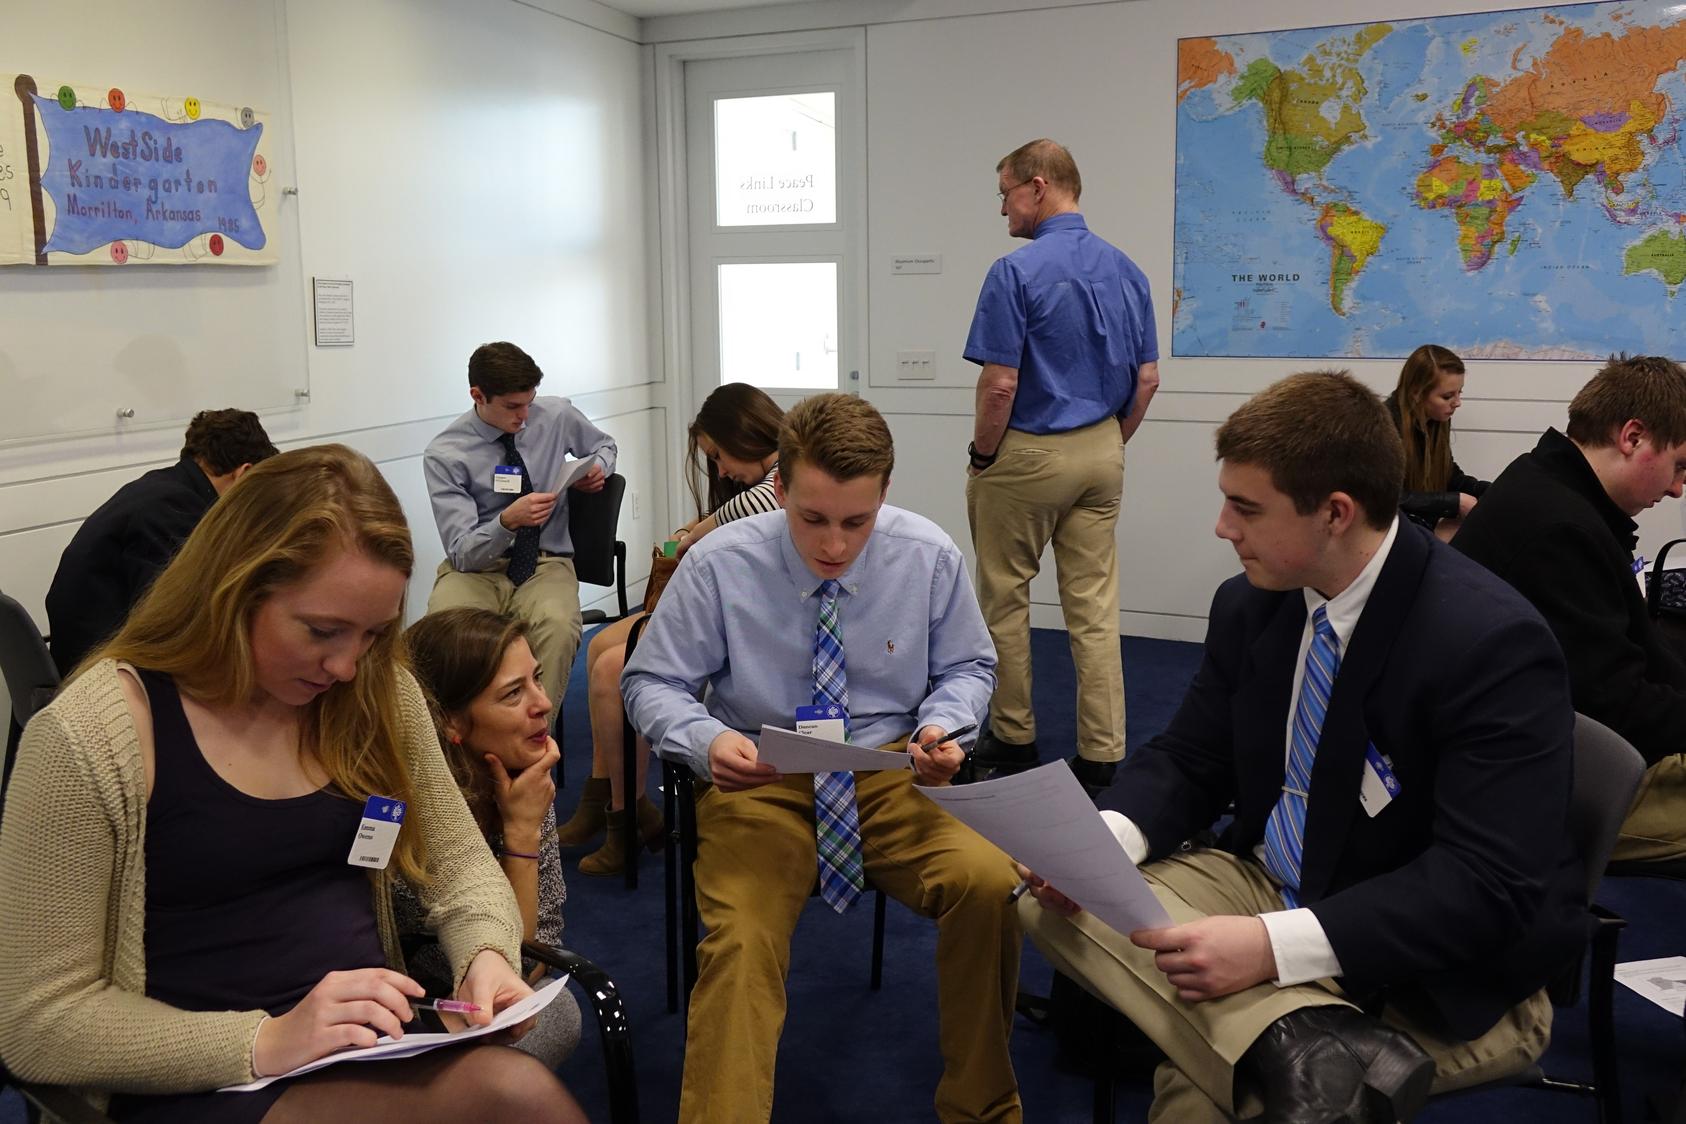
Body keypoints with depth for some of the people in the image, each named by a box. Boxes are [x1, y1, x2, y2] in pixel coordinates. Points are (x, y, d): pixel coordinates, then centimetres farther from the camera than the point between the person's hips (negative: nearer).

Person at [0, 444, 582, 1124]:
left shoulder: (377, 693, 3)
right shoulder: (91, 737, -13)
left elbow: (459, 860, 12)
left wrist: (487, 952, -11)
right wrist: (265, 1042, -23)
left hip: (381, 1054, 6)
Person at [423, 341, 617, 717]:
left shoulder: (557, 415, 0)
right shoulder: (443, 455, -9)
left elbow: (604, 444, 24)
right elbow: (461, 552, -12)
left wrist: (599, 468, -1)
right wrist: (508, 521, -33)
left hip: (546, 564, 1)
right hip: (475, 569, -1)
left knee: (559, 627, -36)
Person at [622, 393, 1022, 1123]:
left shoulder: (929, 556, -6)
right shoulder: (718, 565, -11)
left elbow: (968, 667, 9)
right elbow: (652, 683, -2)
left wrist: (942, 725, -13)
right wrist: (707, 740, -23)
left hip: (892, 777, 2)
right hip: (763, 784, -1)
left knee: (992, 886, -25)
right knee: (740, 942, -31)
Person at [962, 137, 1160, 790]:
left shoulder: (1016, 272, -15)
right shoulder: (1125, 271, 5)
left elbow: (1000, 384, -18)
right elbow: (1147, 380, 7)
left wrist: (981, 456, -4)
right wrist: (1110, 445, 16)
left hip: (1026, 455, -6)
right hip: (1100, 455, 6)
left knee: (1004, 601, 10)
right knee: (1095, 606, 7)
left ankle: (1013, 738, 21)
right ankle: (1102, 755, 10)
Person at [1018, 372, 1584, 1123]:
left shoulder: (1491, 643, -23)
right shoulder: (1250, 603, -3)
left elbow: (1488, 886, -27)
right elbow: (1188, 760, 7)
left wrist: (1274, 946, -37)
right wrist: (1103, 841, -17)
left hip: (1435, 974, -8)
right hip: (1268, 887, 8)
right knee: (1059, 898, -22)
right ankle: (1305, 1044, -35)